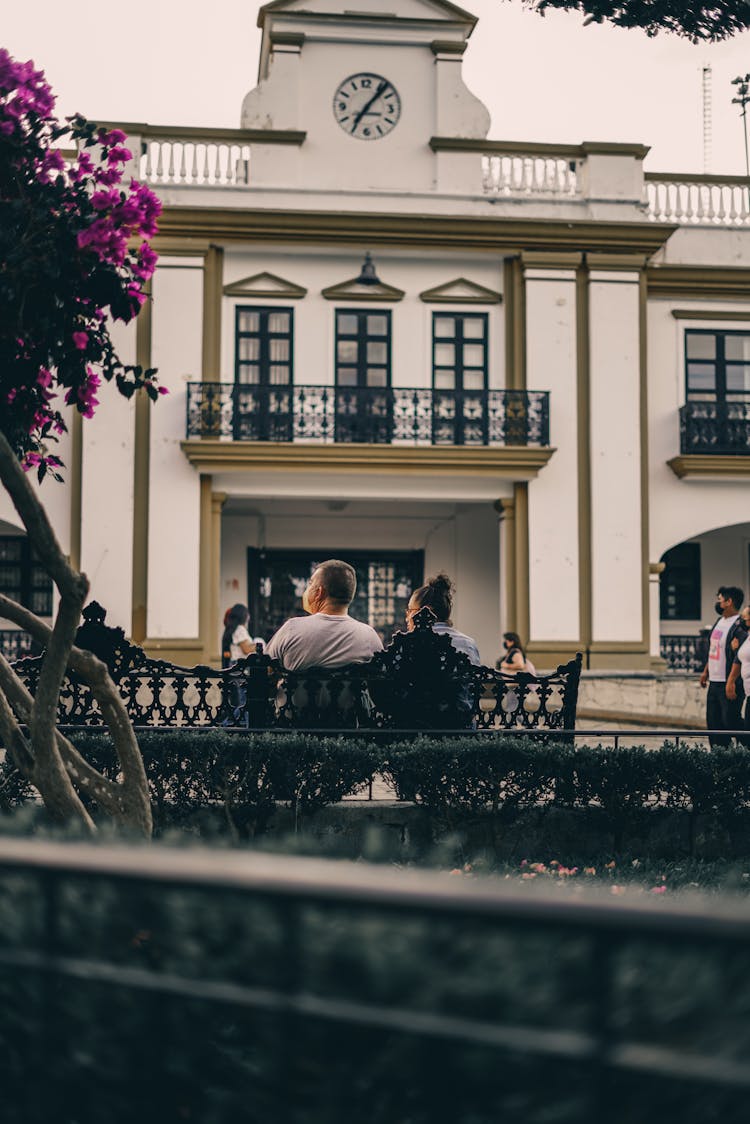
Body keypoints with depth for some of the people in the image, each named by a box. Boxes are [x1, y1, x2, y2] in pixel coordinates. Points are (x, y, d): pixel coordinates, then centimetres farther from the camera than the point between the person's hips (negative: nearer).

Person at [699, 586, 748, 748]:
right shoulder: (719, 621, 13)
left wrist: (732, 683, -25)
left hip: (728, 684, -9)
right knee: (713, 721, 13)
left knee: (730, 722, -4)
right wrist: (706, 672, 21)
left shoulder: (739, 626, -16)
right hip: (714, 682, 9)